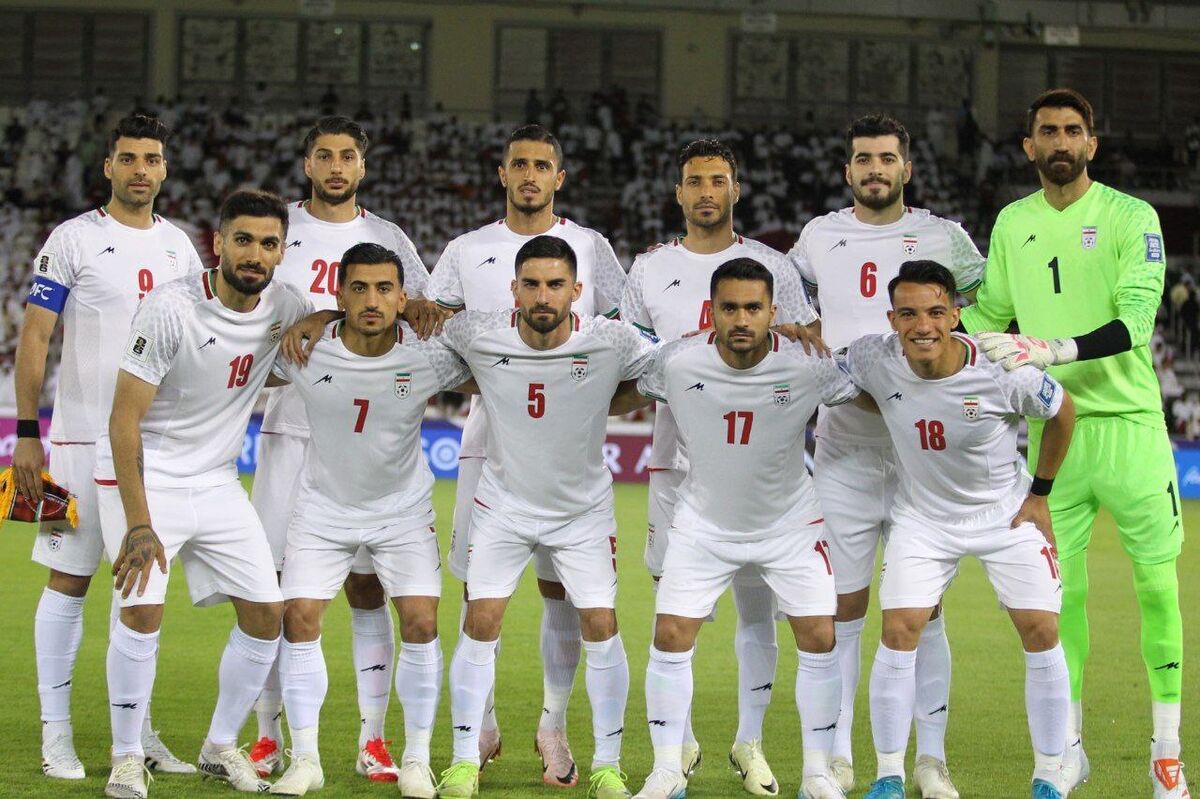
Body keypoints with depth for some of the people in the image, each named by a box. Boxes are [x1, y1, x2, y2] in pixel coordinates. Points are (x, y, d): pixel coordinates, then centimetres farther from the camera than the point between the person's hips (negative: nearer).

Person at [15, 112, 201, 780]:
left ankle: (138, 728, 16)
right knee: (70, 580, -2)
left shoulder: (178, 246, 11)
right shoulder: (74, 240, -4)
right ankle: (56, 732, 4)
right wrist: (27, 435, -11)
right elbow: (35, 338, -5)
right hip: (84, 439, -5)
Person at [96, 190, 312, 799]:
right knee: (143, 608, -20)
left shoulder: (282, 307, -6)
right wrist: (138, 523, -26)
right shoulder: (172, 308, -22)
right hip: (142, 475, -6)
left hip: (216, 483, 6)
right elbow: (124, 419, -21)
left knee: (266, 611, 1)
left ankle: (221, 747, 17)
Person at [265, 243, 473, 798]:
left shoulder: (429, 356, -20)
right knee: (299, 621, -8)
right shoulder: (305, 351, -20)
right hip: (324, 507, 0)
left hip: (404, 509, 0)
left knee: (421, 623, -9)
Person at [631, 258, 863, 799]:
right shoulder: (677, 364, -20)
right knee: (671, 639, -6)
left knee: (819, 639, -5)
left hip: (789, 524, 0)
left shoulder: (808, 367, -21)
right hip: (703, 524, 0)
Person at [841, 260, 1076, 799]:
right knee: (899, 630, -10)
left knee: (1041, 631, -6)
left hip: (1007, 512, -1)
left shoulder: (1003, 372, -27)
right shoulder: (874, 360, -22)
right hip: (923, 516, 1)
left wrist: (1039, 492, -1)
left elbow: (1062, 412, -6)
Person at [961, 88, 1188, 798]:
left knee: (1158, 584, -2)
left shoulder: (1131, 218, -4)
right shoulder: (1012, 224, 10)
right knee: (1061, 591, 3)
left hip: (1130, 421, -3)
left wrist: (1051, 351, -27)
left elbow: (1135, 320, -15)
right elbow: (990, 312, 20)